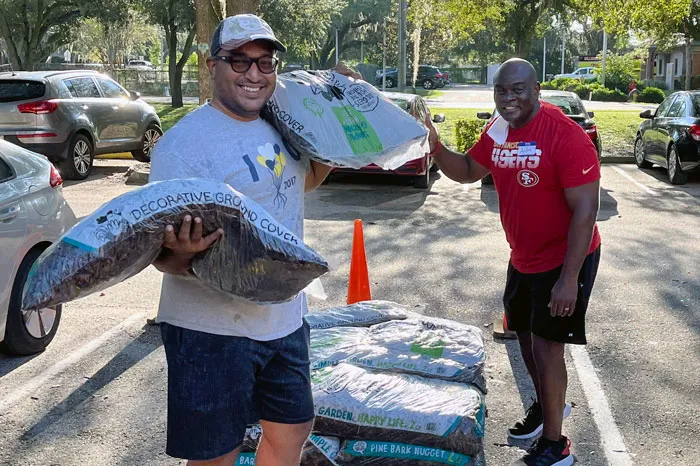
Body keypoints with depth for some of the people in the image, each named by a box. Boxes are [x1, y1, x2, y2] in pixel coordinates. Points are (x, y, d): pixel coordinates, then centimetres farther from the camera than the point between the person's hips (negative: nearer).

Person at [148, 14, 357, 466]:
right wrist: (181, 256, -42)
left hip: (285, 320, 7)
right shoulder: (183, 143, -18)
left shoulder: (278, 127, 5)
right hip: (213, 330, -7)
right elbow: (162, 252, -18)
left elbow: (305, 179, 25)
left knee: (293, 429, 21)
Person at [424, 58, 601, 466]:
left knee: (545, 345, -3)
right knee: (527, 335, 20)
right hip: (523, 258, 8)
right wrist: (434, 144, -6)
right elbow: (468, 172, 15)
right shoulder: (497, 132, -1)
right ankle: (547, 405, 46)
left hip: (564, 259, -8)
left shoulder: (565, 135, -24)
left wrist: (569, 278, -27)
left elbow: (585, 210, -24)